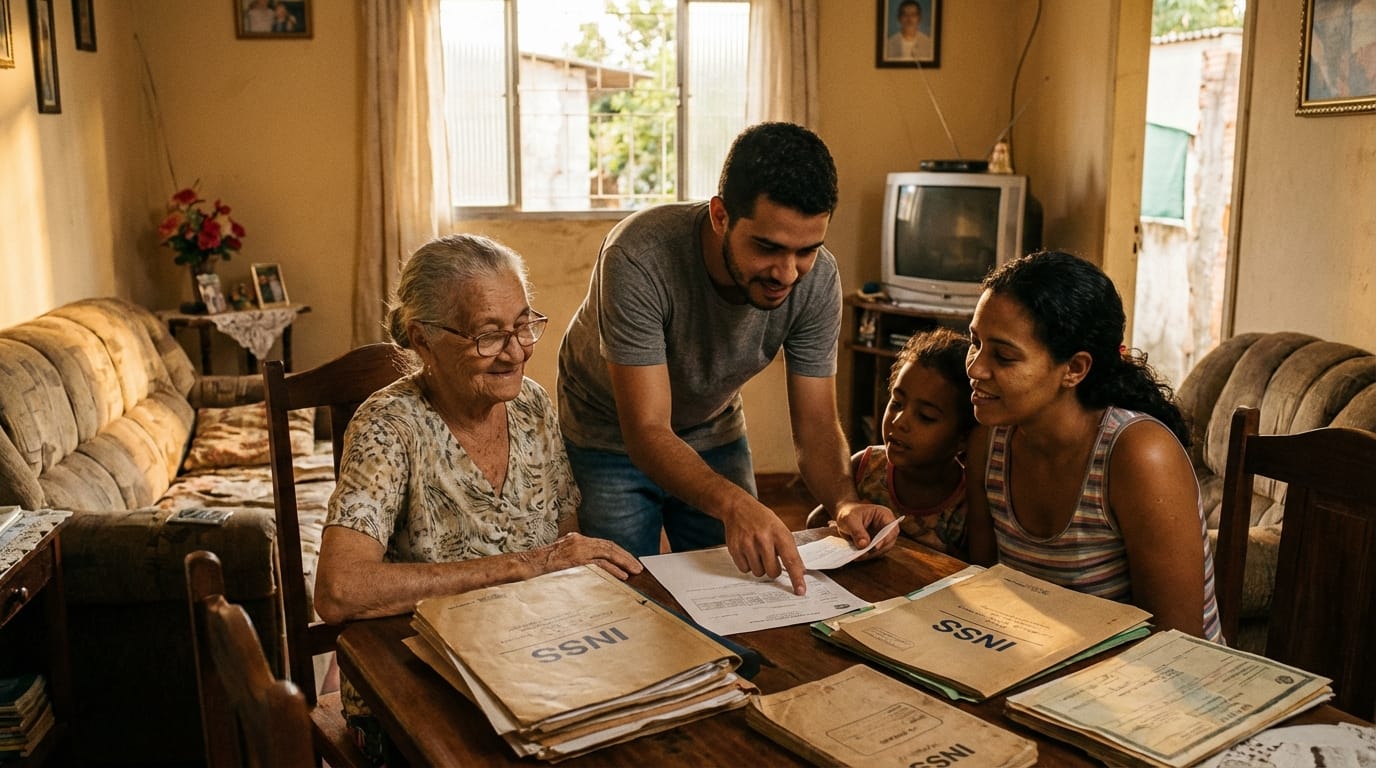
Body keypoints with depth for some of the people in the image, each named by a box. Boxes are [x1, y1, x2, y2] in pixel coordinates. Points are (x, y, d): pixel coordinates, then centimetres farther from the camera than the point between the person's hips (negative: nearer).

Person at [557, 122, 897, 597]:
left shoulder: (817, 278, -22)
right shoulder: (640, 258, -36)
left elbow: (816, 425, -17)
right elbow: (648, 432, -36)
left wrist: (845, 502, -38)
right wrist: (733, 503, -52)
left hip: (715, 433, 4)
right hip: (610, 438, -3)